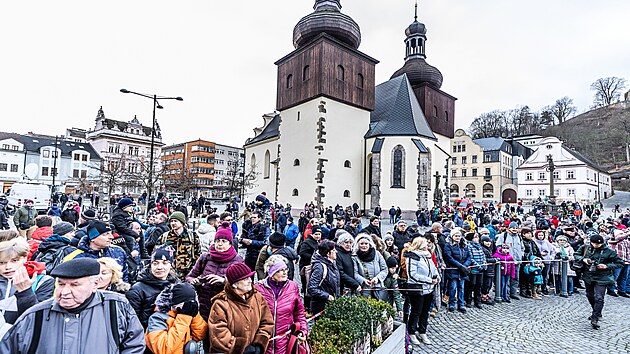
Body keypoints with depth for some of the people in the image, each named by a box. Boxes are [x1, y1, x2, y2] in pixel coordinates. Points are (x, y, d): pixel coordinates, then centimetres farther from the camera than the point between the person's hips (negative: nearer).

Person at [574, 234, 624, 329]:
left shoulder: (609, 252, -10)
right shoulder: (585, 248, -3)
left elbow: (620, 263, -1)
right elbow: (576, 255, 9)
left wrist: (607, 266, -15)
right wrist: (583, 259, -11)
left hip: (602, 278, -4)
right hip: (588, 276, 4)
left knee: (599, 298, -10)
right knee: (590, 296, 18)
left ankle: (595, 319, -1)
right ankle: (597, 313, 41)